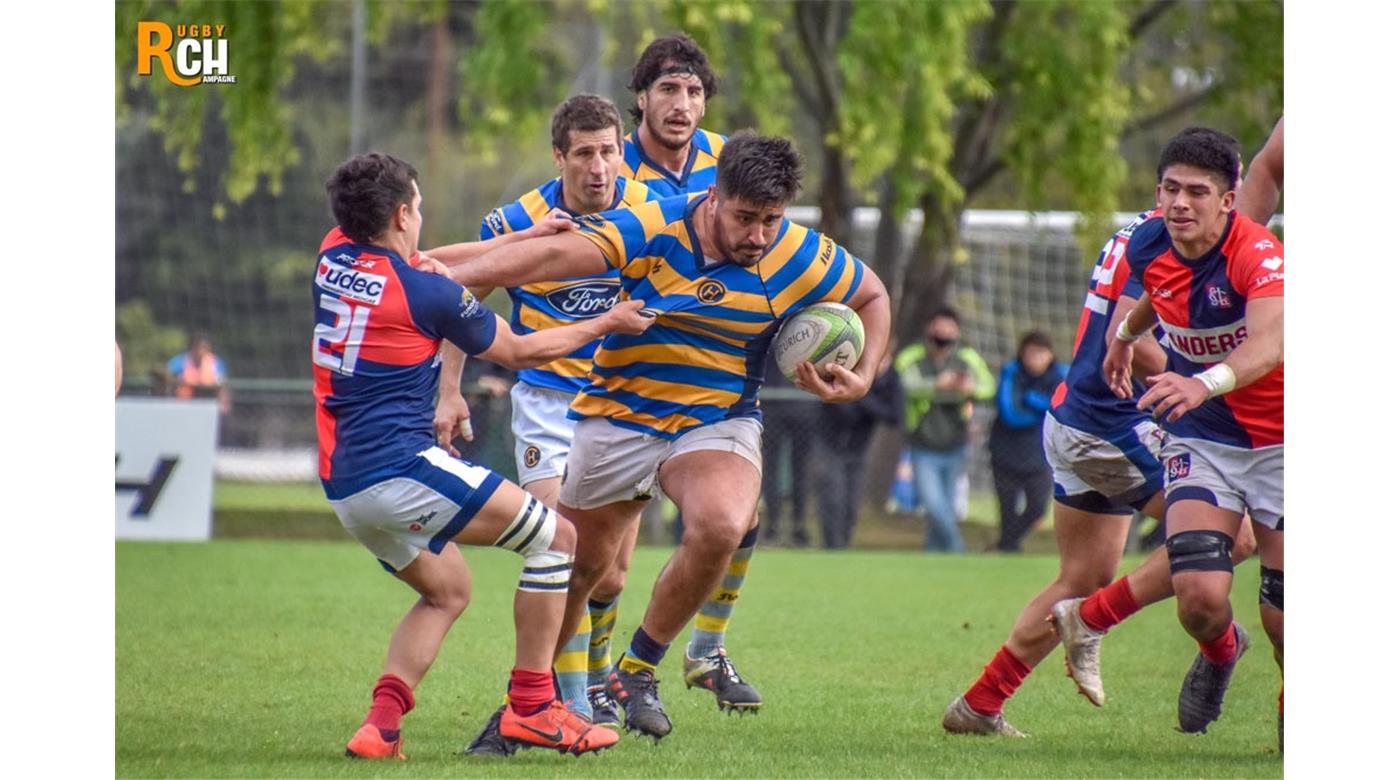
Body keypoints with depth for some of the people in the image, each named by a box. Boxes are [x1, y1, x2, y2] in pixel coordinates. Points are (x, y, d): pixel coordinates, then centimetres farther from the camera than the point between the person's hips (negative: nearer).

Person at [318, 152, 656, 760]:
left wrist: (523, 238, 30)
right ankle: (531, 705, 2)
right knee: (556, 537, 2)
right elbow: (518, 351, 5)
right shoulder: (428, 295, -11)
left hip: (341, 485, 8)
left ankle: (383, 720, 5)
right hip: (400, 470, -8)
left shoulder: (333, 256, 7)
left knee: (446, 588, 25)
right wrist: (607, 324, 18)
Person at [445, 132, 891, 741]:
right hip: (620, 417, 0)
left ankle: (638, 670, -9)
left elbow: (873, 296, 7)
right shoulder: (650, 229, -19)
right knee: (577, 566, 9)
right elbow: (555, 255, -30)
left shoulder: (799, 257, -12)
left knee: (722, 527, -30)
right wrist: (452, 278, -40)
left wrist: (861, 378, -7)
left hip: (718, 422, 0)